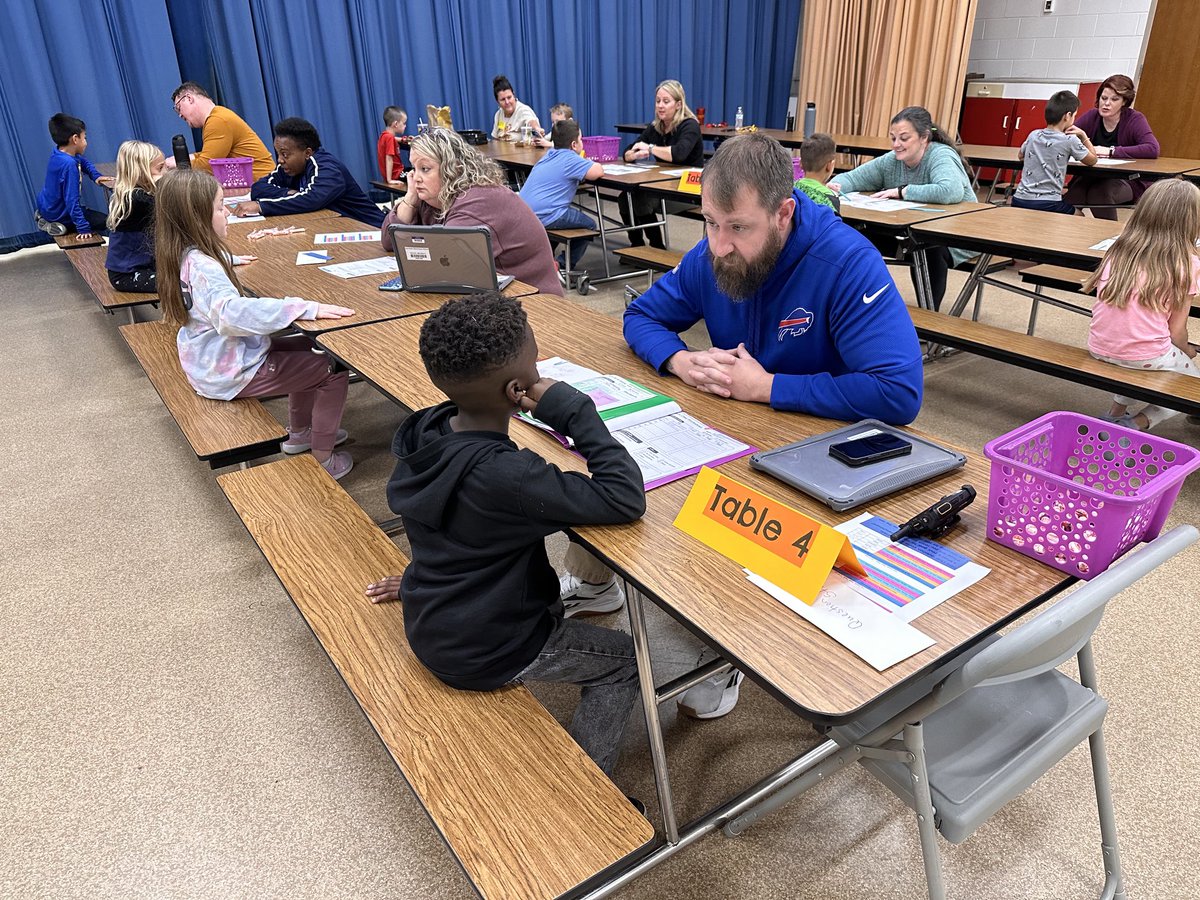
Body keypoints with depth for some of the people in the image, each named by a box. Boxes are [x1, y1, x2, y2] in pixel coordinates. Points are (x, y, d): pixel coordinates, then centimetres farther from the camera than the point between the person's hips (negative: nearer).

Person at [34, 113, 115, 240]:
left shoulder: (60, 153, -6)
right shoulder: (69, 164, -34)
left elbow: (84, 162, 18)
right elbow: (72, 200, -35)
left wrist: (96, 176, 1)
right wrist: (83, 228, -33)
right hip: (58, 214, -9)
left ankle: (43, 217, 20)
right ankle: (59, 227, -8)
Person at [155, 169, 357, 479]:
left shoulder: (185, 255, 2)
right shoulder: (203, 267, -30)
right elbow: (232, 313, -49)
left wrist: (229, 260, 45)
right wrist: (308, 309, -51)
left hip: (212, 359, 11)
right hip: (231, 373, -11)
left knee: (306, 350, 25)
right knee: (334, 370, -5)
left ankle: (299, 432, 33)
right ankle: (323, 458, 4)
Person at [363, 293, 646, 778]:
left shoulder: (425, 430, -11)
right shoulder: (503, 476, -36)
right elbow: (626, 498, -35)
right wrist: (574, 412, -30)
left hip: (429, 624, 8)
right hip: (478, 654, -7)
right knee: (625, 661, 13)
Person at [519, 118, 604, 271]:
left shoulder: (549, 155, 19)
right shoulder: (569, 158, -7)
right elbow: (598, 171, -14)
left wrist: (585, 163, 22)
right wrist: (590, 163, 8)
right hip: (543, 217, -8)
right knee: (589, 225, 9)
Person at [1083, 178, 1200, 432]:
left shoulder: (1118, 251, 3)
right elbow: (1177, 332, -3)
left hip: (1099, 349, 4)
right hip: (1147, 357, -4)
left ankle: (1116, 413, 23)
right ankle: (1138, 424, 4)